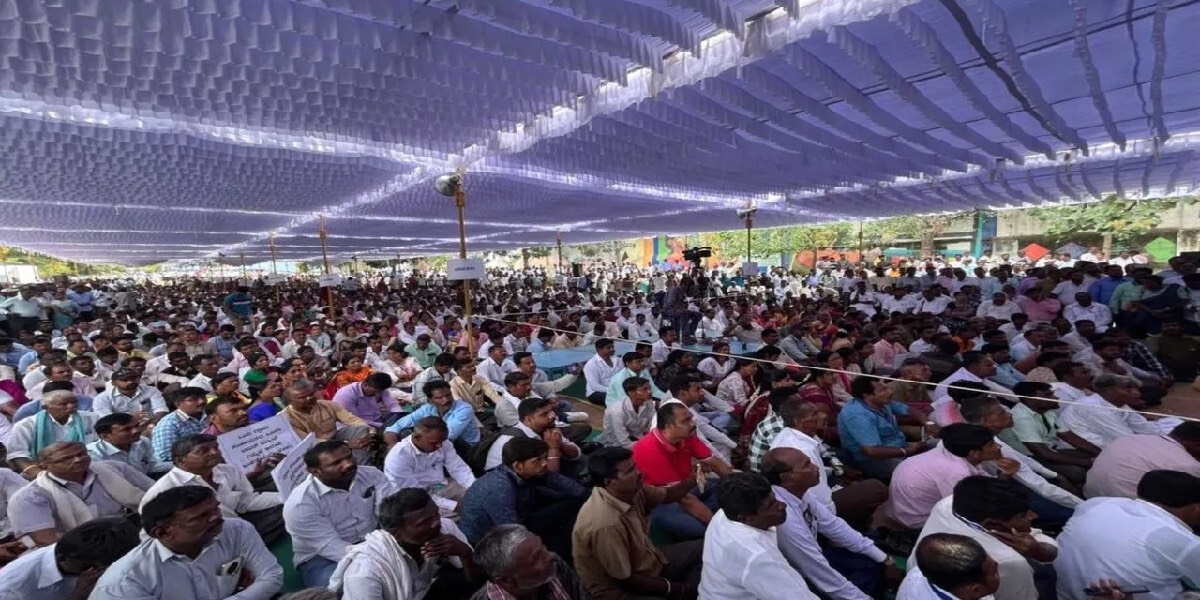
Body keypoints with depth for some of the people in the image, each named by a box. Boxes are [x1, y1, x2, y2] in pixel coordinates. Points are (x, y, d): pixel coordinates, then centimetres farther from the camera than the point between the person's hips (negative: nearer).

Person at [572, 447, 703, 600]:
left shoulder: (630, 490, -13)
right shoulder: (607, 524, -35)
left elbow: (668, 495, 3)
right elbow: (625, 580, -25)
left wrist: (694, 478, -15)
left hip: (646, 560, 8)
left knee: (702, 550, 11)